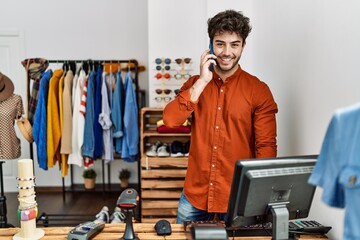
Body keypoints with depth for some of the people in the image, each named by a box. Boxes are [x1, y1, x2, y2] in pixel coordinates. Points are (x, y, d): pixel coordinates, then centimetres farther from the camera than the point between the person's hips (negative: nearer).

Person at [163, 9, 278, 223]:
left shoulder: (259, 91, -5)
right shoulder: (195, 84, 5)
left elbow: (266, 147, -8)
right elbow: (170, 120, -10)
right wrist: (203, 81, -14)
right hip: (195, 196, 3)